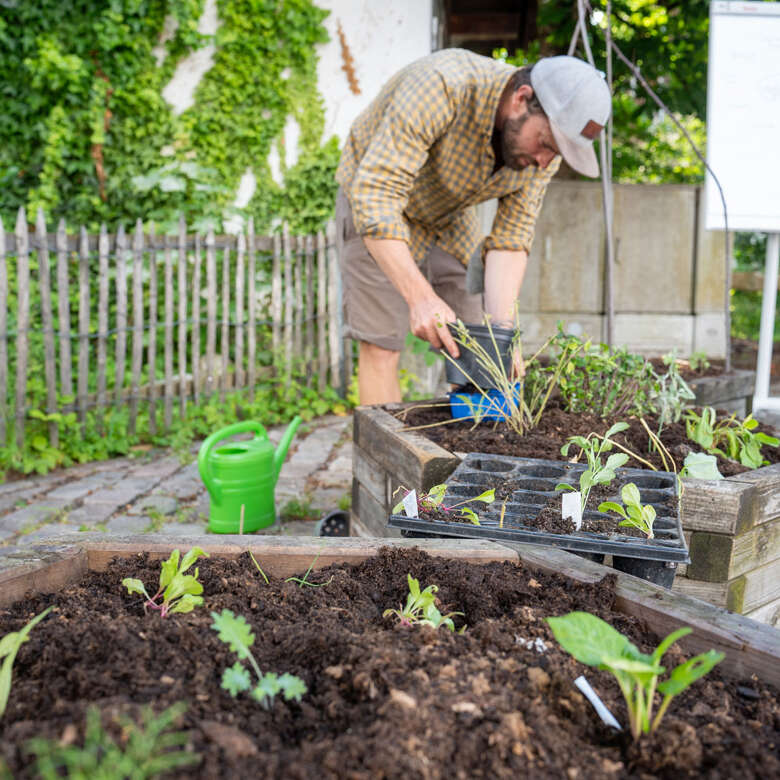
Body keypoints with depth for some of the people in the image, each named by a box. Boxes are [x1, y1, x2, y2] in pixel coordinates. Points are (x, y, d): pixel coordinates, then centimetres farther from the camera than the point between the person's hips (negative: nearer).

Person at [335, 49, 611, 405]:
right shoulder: (440, 86, -37)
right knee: (381, 346, -9)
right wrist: (420, 297, -49)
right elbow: (375, 193, -41)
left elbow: (511, 235, -15)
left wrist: (501, 326, -27)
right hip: (376, 204, -5)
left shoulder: (545, 138, -18)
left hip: (452, 216, 5)